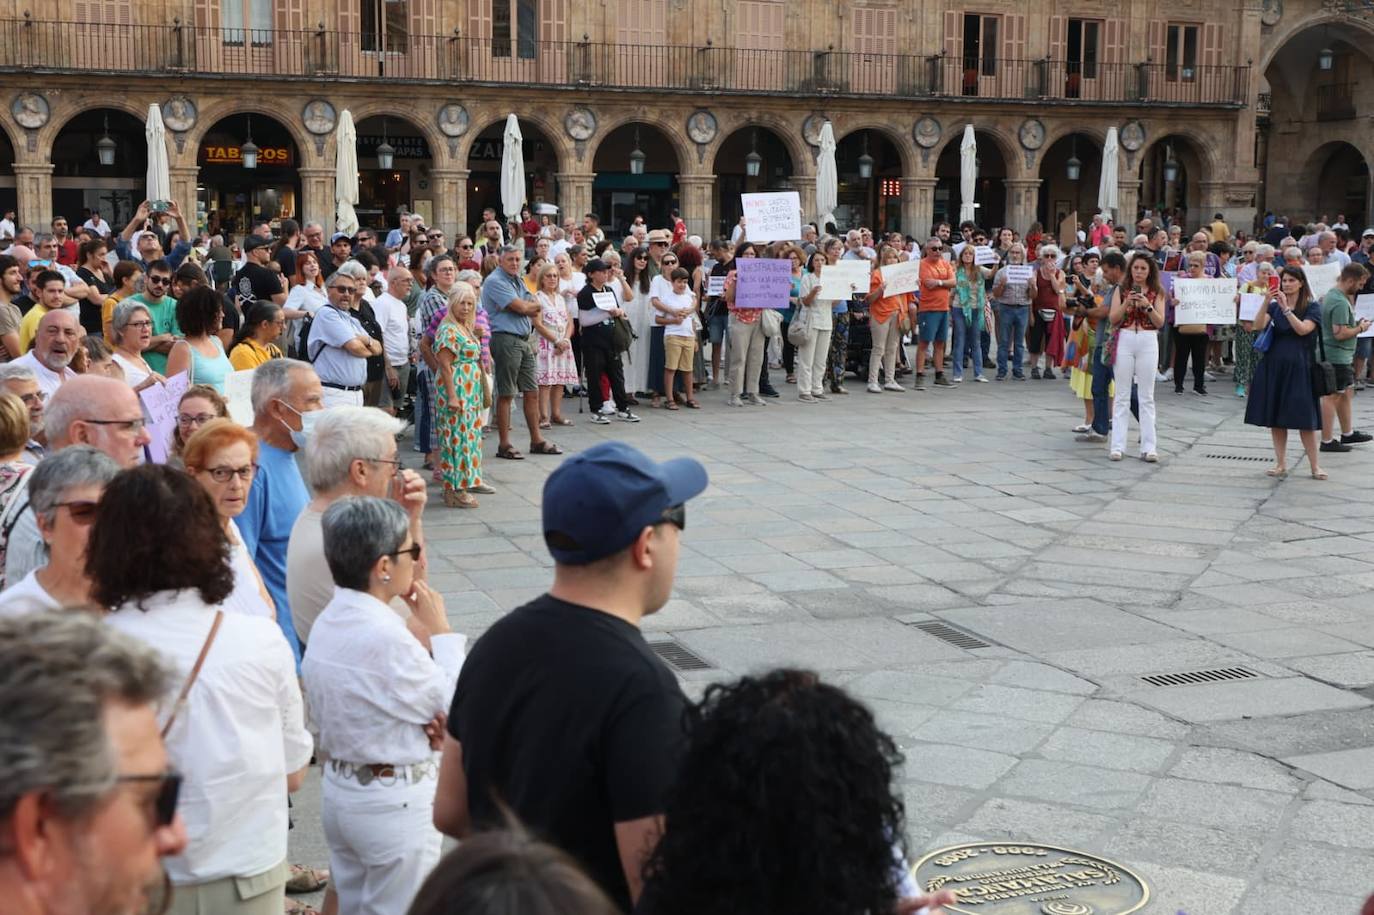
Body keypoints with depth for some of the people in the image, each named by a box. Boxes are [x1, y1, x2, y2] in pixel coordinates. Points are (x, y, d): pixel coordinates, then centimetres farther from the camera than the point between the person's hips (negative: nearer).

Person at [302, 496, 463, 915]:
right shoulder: (385, 637, -27)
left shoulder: (326, 623, 0)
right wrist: (440, 632, -9)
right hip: (395, 802, -8)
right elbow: (455, 710, -15)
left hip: (338, 789, 8)